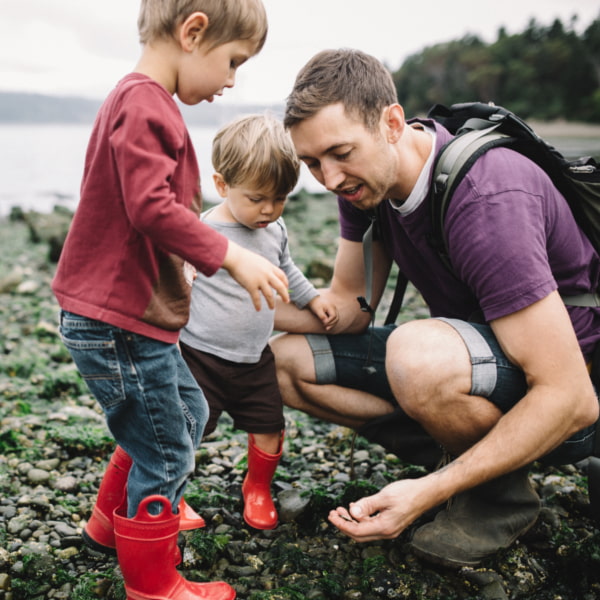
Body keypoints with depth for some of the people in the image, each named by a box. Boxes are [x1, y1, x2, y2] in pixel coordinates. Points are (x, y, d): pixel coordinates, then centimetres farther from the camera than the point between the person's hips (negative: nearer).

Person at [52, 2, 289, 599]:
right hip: (116, 321, -11)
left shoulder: (141, 101, 15)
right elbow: (151, 208, -28)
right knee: (166, 454, 2)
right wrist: (229, 254, -23)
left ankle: (113, 519, 43)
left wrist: (219, 258, 20)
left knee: (186, 414, 25)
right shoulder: (144, 103, -19)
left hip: (137, 314, 11)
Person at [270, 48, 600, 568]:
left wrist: (429, 492, -36)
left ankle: (502, 492, -7)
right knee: (286, 361, -1)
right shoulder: (365, 177, -5)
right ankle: (465, 451, 3)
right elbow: (349, 306, 2)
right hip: (466, 357, 8)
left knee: (418, 354, -39)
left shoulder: (486, 199, -31)